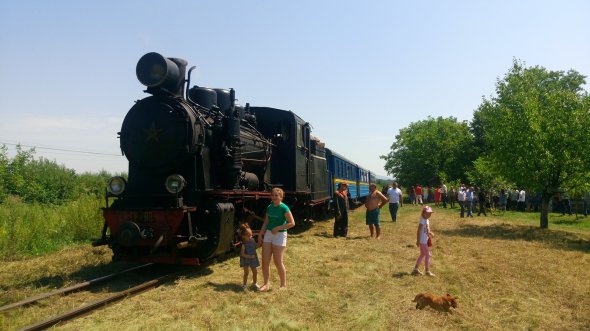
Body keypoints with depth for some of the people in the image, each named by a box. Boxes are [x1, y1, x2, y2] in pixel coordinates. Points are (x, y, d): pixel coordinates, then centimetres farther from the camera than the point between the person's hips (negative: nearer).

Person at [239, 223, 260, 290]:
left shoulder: (252, 240, -4)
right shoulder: (244, 244, -22)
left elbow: (255, 246, 15)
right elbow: (242, 254, -23)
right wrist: (250, 256, -27)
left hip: (253, 259, 6)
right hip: (246, 260, -6)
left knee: (255, 272, 11)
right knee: (246, 272, 0)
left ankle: (254, 283, 28)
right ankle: (245, 284, 17)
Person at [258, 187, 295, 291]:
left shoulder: (284, 208, -13)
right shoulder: (269, 207, 7)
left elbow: (292, 223, -16)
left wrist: (278, 228, -18)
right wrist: (260, 234, 9)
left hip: (279, 235, -6)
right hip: (268, 234, 6)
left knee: (278, 262, 1)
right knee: (265, 261, 4)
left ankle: (283, 284, 19)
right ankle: (266, 284, 18)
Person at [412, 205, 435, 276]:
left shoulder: (427, 220, 10)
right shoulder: (422, 221, -18)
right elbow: (419, 231, -22)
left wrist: (430, 233, 6)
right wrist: (418, 241, -23)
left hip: (425, 240, 10)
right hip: (422, 241, -10)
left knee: (422, 254, 17)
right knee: (427, 255, -3)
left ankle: (416, 269, 24)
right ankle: (427, 271, 6)